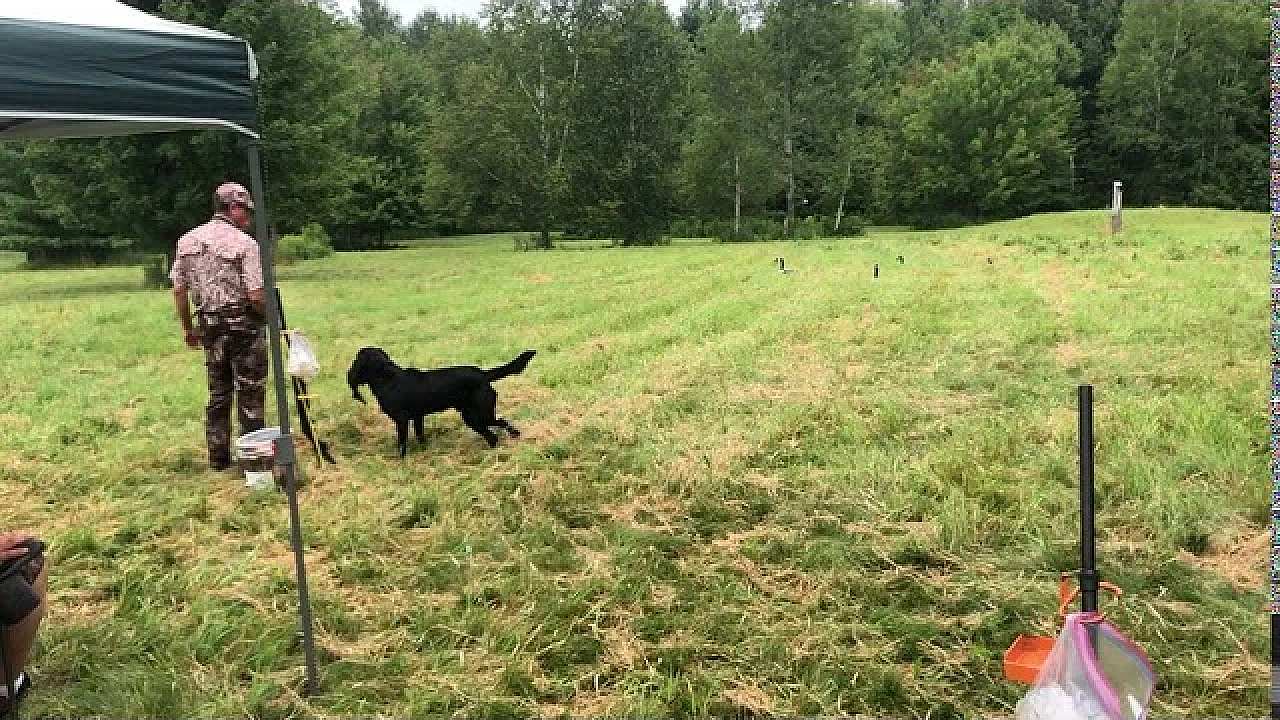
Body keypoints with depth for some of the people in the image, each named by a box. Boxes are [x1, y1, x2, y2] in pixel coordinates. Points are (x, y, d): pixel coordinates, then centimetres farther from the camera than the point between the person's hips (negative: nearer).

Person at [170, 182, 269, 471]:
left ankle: (218, 457, 20)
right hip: (244, 324, -6)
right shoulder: (244, 243, -12)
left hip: (210, 326, 6)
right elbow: (256, 295, -17)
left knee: (218, 393, 15)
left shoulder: (187, 241, 6)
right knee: (250, 393, 3)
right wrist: (268, 315, 2)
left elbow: (179, 290, 7)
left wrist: (188, 328, 16)